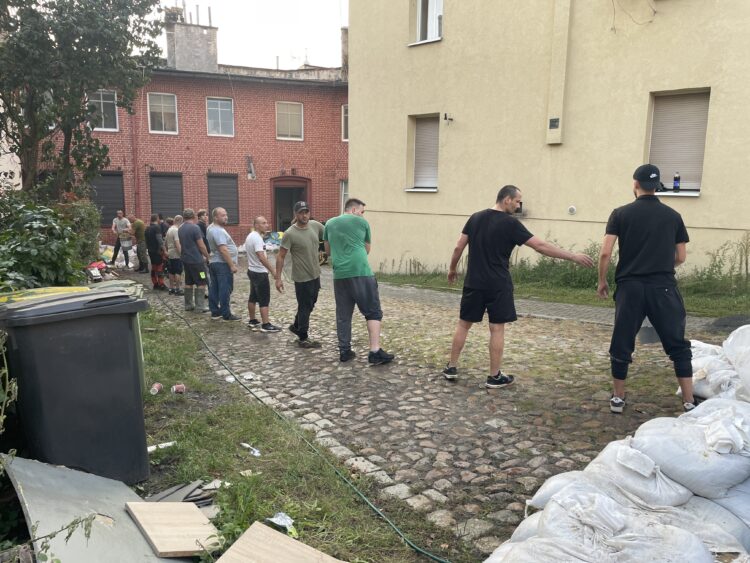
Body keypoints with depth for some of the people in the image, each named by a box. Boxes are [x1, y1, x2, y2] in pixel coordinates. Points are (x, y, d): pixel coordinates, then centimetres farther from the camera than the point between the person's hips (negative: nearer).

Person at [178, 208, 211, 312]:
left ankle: (188, 305, 19)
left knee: (189, 282, 14)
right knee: (201, 283, -1)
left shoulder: (180, 229, 9)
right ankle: (200, 306, -2)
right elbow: (201, 245, -14)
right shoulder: (195, 228, -15)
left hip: (185, 259, 8)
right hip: (196, 260, -8)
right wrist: (207, 256, -2)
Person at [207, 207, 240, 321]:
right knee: (225, 289, -5)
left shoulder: (211, 228, 12)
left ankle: (215, 312, 19)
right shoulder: (218, 231, -20)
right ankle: (226, 314, -2)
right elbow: (223, 250, -26)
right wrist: (232, 265, -24)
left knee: (214, 288, 12)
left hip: (213, 262, 10)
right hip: (223, 264, -10)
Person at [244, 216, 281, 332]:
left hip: (252, 271, 10)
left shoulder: (250, 236, 11)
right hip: (260, 273, -10)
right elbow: (262, 258, -30)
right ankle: (266, 325, -4)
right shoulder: (257, 238, -21)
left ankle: (252, 321, 24)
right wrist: (273, 271, -32)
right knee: (264, 299, -6)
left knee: (253, 297, 16)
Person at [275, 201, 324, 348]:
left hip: (316, 275, 6)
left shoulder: (316, 226, -1)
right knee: (305, 307, 5)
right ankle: (303, 339, 20)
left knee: (310, 305, 21)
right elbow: (281, 257, -12)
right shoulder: (290, 234, -16)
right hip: (302, 277, -6)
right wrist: (278, 278, -14)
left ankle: (296, 326, 43)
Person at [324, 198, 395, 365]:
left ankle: (344, 351, 14)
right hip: (361, 272, -4)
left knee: (343, 315, 11)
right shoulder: (362, 222, 7)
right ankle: (375, 351, -4)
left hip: (340, 275, 4)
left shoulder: (330, 224, 15)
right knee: (373, 312, 2)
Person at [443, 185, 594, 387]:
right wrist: (574, 257, -7)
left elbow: (458, 248, 7)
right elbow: (540, 246, -12)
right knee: (497, 328, 4)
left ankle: (451, 368, 19)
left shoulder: (475, 218, 5)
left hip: (474, 283, 5)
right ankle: (494, 376, 11)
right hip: (498, 285, -5)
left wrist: (452, 269, 23)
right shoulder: (510, 223, -9)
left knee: (463, 324, 13)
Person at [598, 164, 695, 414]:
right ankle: (689, 402, 12)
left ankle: (618, 398, 18)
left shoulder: (621, 214, 0)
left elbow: (605, 253, -6)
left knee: (622, 344, 10)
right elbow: (681, 257, 10)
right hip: (664, 287, 1)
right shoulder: (673, 216, 6)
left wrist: (602, 281, 8)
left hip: (630, 287, -1)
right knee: (678, 345, 11)